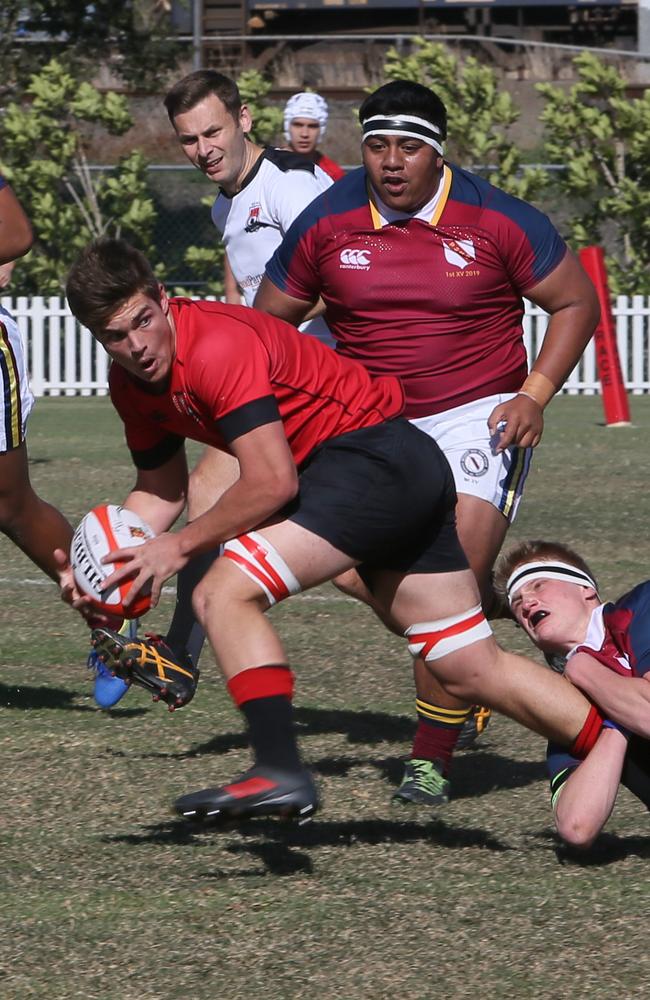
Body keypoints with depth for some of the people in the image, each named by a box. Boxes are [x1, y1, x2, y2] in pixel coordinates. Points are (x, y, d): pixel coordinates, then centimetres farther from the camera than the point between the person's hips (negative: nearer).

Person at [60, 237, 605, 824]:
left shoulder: (218, 346, -22)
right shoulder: (132, 384, 7)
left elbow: (272, 483, -23)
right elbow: (160, 491, 18)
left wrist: (181, 546, -15)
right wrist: (102, 567, 2)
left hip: (373, 459, -10)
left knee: (225, 594, -18)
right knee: (477, 672, 11)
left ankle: (280, 774, -23)